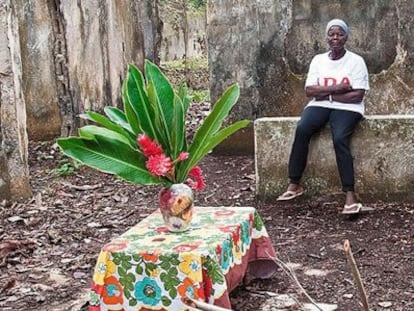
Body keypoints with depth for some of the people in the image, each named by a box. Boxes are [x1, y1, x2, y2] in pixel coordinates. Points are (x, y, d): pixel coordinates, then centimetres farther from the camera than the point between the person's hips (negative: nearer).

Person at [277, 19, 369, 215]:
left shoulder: (356, 61, 0)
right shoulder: (318, 60, 11)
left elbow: (357, 96, -9)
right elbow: (309, 91, 0)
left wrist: (327, 93, -9)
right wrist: (337, 88, -12)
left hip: (346, 108, -3)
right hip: (320, 106, 3)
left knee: (340, 139, -33)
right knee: (302, 129, -27)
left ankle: (350, 193, -30)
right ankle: (294, 184, -22)